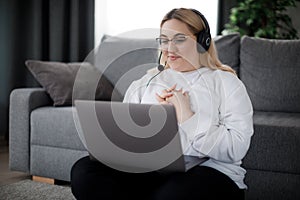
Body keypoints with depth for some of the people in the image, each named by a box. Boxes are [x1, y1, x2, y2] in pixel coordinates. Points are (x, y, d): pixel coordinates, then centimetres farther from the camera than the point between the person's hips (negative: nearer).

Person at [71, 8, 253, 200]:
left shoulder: (225, 82, 8)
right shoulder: (147, 81, 21)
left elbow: (237, 148, -7)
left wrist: (186, 117, -9)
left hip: (205, 171, -4)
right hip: (146, 169, 5)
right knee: (84, 170, -21)